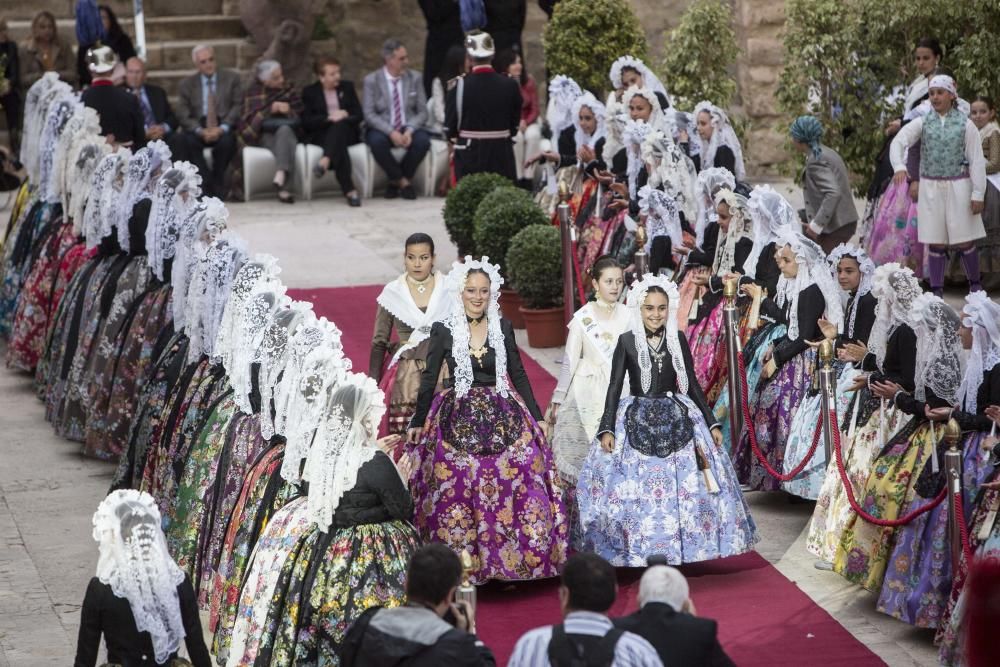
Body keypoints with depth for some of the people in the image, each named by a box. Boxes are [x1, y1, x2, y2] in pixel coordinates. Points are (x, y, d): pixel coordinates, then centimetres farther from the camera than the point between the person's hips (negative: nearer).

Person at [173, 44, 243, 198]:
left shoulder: (231, 78, 11)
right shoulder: (186, 84, 12)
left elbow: (238, 106, 2)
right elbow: (183, 115, 3)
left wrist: (222, 128, -15)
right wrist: (201, 131, -16)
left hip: (224, 128, -1)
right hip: (199, 127, 1)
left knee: (226, 141, -35)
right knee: (183, 141, -31)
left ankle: (218, 187, -14)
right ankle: (206, 184, -25)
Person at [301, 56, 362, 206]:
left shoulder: (347, 87, 17)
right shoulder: (309, 91, 9)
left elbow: (359, 115, 10)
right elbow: (306, 122, -2)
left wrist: (345, 114, -11)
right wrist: (328, 118, -15)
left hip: (347, 134, 2)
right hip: (321, 135, -2)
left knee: (340, 124, -36)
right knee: (339, 146, -37)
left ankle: (325, 161, -57)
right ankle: (350, 190, -49)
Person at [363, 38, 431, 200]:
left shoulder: (414, 78, 3)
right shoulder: (372, 80, -3)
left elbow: (422, 112, 2)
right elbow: (369, 114, -9)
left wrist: (409, 130, -18)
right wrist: (391, 132, -24)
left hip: (408, 128, 2)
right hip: (383, 130, -2)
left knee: (423, 140, -31)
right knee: (377, 141, -36)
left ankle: (396, 181, -9)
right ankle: (402, 181, -13)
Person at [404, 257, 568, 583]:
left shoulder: (502, 328, 4)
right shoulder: (443, 330, -2)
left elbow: (519, 375, 10)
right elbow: (429, 379, 4)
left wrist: (537, 417, 8)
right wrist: (418, 422, 3)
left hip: (503, 419, 2)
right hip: (458, 420, -2)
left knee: (515, 486, -4)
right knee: (458, 493, -2)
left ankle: (510, 561, 8)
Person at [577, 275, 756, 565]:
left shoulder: (678, 340, 5)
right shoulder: (627, 341, -2)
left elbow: (692, 384, 10)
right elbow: (615, 386, -2)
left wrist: (711, 424, 8)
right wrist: (607, 429, -9)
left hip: (676, 419, 2)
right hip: (636, 421, -2)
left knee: (682, 486, 1)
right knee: (638, 491, -3)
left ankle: (677, 549, 12)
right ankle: (641, 552, 6)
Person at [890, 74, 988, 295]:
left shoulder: (965, 125, 0)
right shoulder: (923, 123, 4)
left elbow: (977, 160, 0)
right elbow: (898, 142, -8)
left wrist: (978, 194, -5)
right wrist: (899, 166, -28)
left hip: (958, 186, -2)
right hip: (930, 187, 2)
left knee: (964, 241, 1)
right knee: (935, 243, 5)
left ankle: (975, 284, 19)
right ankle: (936, 291, 12)